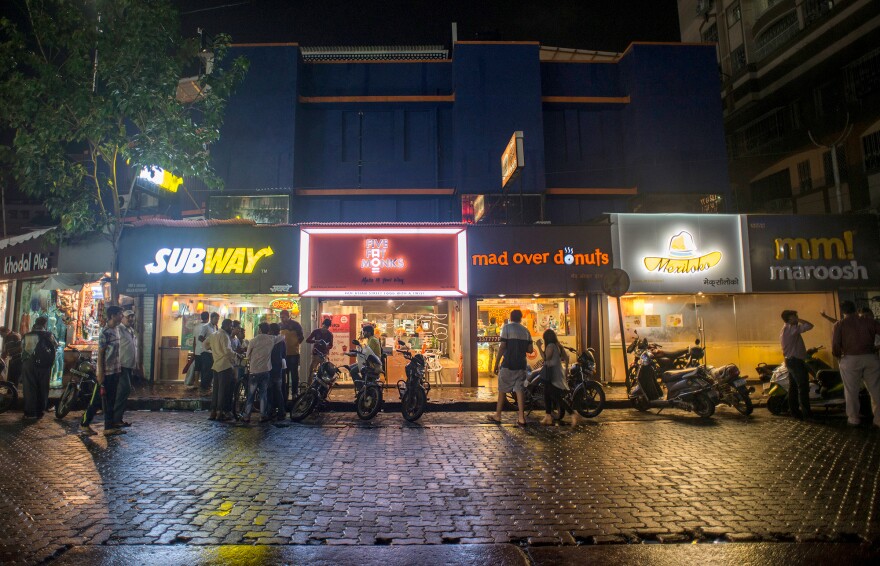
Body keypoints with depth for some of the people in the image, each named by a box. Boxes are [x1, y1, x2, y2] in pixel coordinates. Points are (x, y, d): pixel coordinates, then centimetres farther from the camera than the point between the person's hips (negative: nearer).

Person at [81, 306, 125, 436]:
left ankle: (109, 427, 16)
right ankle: (84, 424, 17)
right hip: (106, 372, -8)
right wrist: (100, 373, -17)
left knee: (110, 400, 11)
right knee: (97, 399, 2)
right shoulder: (105, 332, -15)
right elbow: (100, 353, -16)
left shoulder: (116, 329, 10)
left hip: (115, 371, 8)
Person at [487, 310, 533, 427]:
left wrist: (496, 364, -8)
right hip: (521, 365, 4)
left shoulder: (506, 327, -5)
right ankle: (521, 417, 0)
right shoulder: (526, 330, 10)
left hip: (508, 364, -4)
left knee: (502, 390, 7)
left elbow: (502, 347, -11)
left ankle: (497, 415, 16)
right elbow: (530, 350, 9)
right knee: (520, 390, 4)